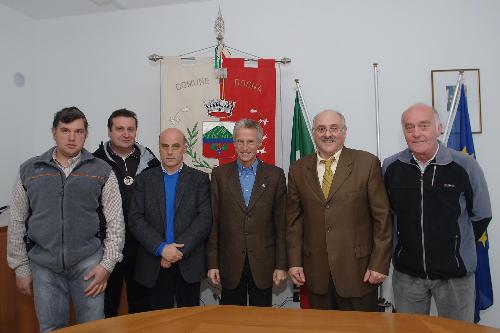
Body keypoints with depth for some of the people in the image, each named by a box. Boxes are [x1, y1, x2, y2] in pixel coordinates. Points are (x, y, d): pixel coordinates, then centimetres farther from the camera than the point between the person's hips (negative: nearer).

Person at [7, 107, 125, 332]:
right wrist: (21, 268, 6)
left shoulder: (102, 171, -2)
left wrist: (107, 264, -6)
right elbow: (17, 223, 7)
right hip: (43, 265, 2)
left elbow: (115, 222, -1)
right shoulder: (29, 170, 3)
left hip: (88, 262, -1)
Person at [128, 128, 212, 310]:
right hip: (154, 264, 1)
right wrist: (162, 248, -14)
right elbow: (135, 219, -3)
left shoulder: (200, 179, 1)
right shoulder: (144, 179, 5)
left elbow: (205, 219, -7)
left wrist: (179, 250, -14)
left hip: (189, 263, -1)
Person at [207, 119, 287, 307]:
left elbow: (281, 224, 0)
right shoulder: (220, 175, 1)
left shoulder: (275, 175, 0)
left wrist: (281, 265, -2)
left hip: (263, 264, 0)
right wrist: (212, 263, -1)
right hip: (230, 265, 0)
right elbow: (213, 222, 1)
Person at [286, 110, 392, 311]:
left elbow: (382, 216, -4)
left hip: (358, 270, -2)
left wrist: (379, 264, -6)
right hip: (315, 271, 2)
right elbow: (294, 219, 7)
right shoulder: (298, 169, 4)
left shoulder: (367, 163, -4)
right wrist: (294, 262, 3)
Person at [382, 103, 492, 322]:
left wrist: (455, 248, 3)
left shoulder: (465, 166, -11)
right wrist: (406, 246, 5)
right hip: (406, 272, 2)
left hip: (455, 272, -1)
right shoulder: (390, 167, -6)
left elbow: (481, 216, 1)